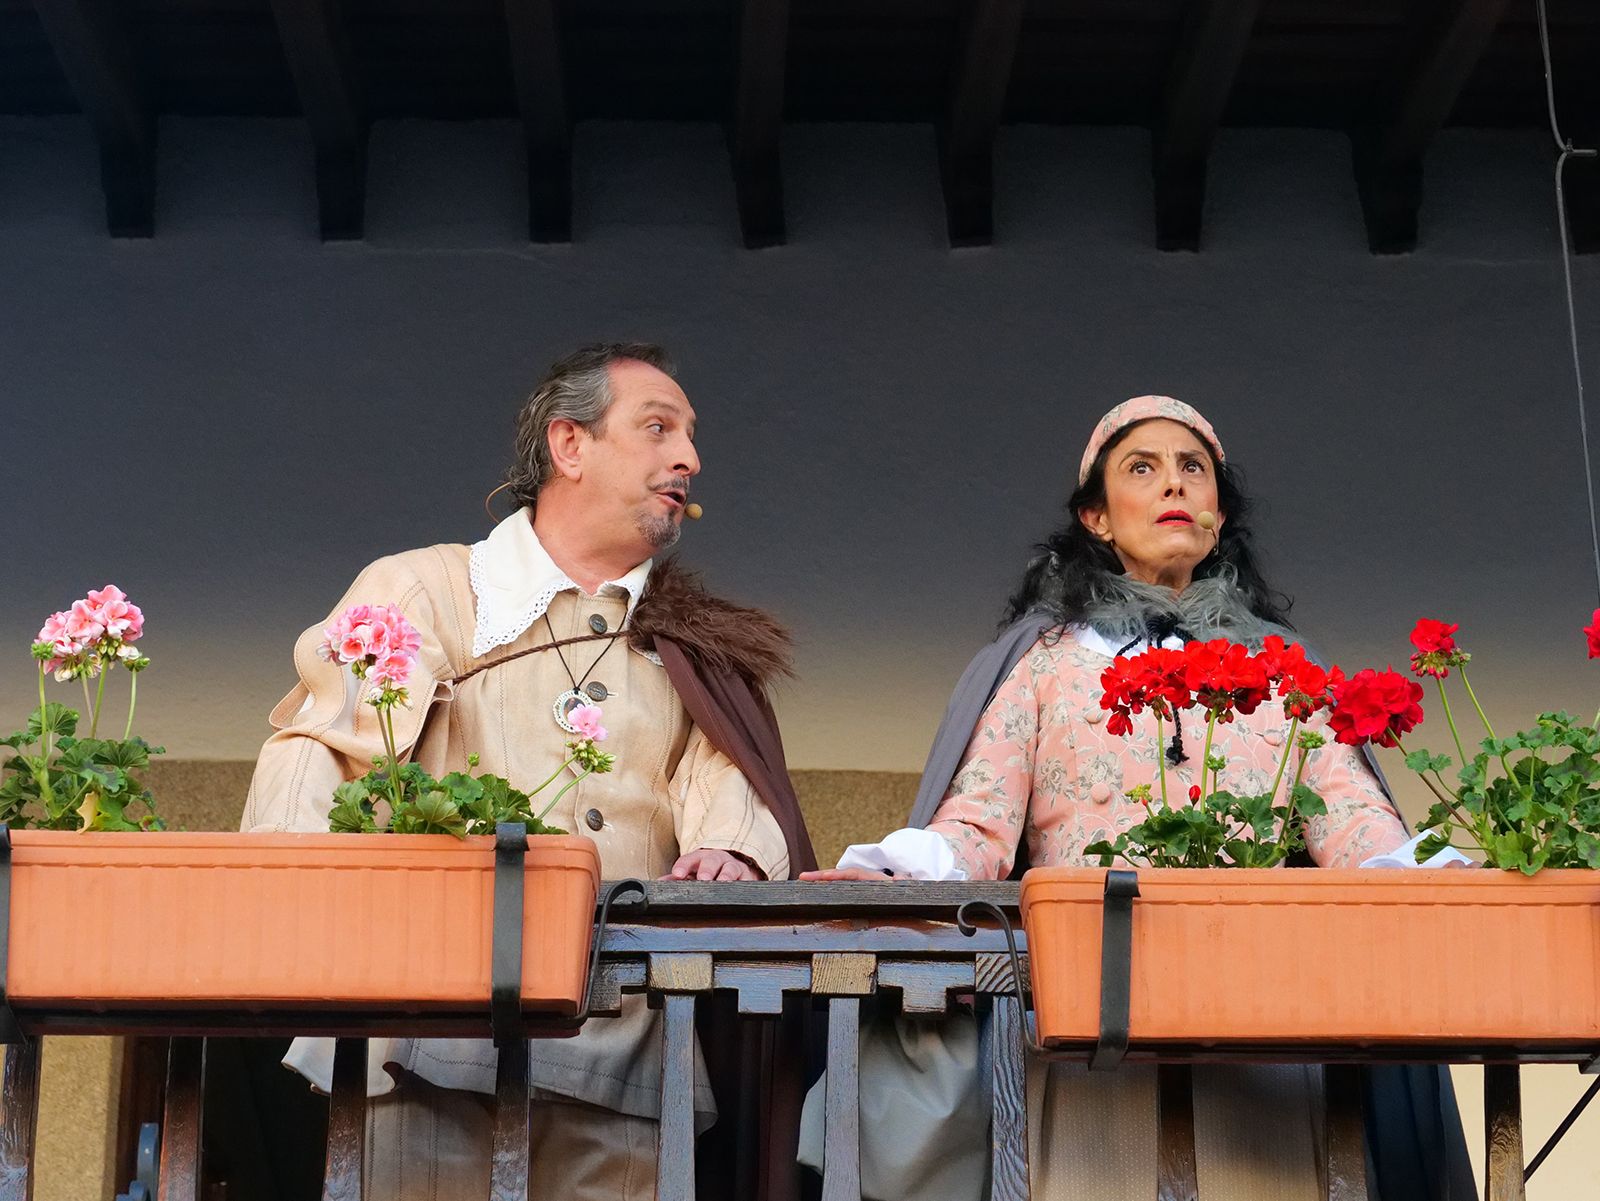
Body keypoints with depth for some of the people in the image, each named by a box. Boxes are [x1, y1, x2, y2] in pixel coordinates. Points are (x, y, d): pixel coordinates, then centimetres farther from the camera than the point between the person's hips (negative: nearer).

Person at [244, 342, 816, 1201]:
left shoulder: (696, 648, 23)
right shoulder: (418, 592, 13)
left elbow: (724, 776, 7)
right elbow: (314, 751, 1)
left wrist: (729, 850, -17)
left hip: (626, 1043, 2)